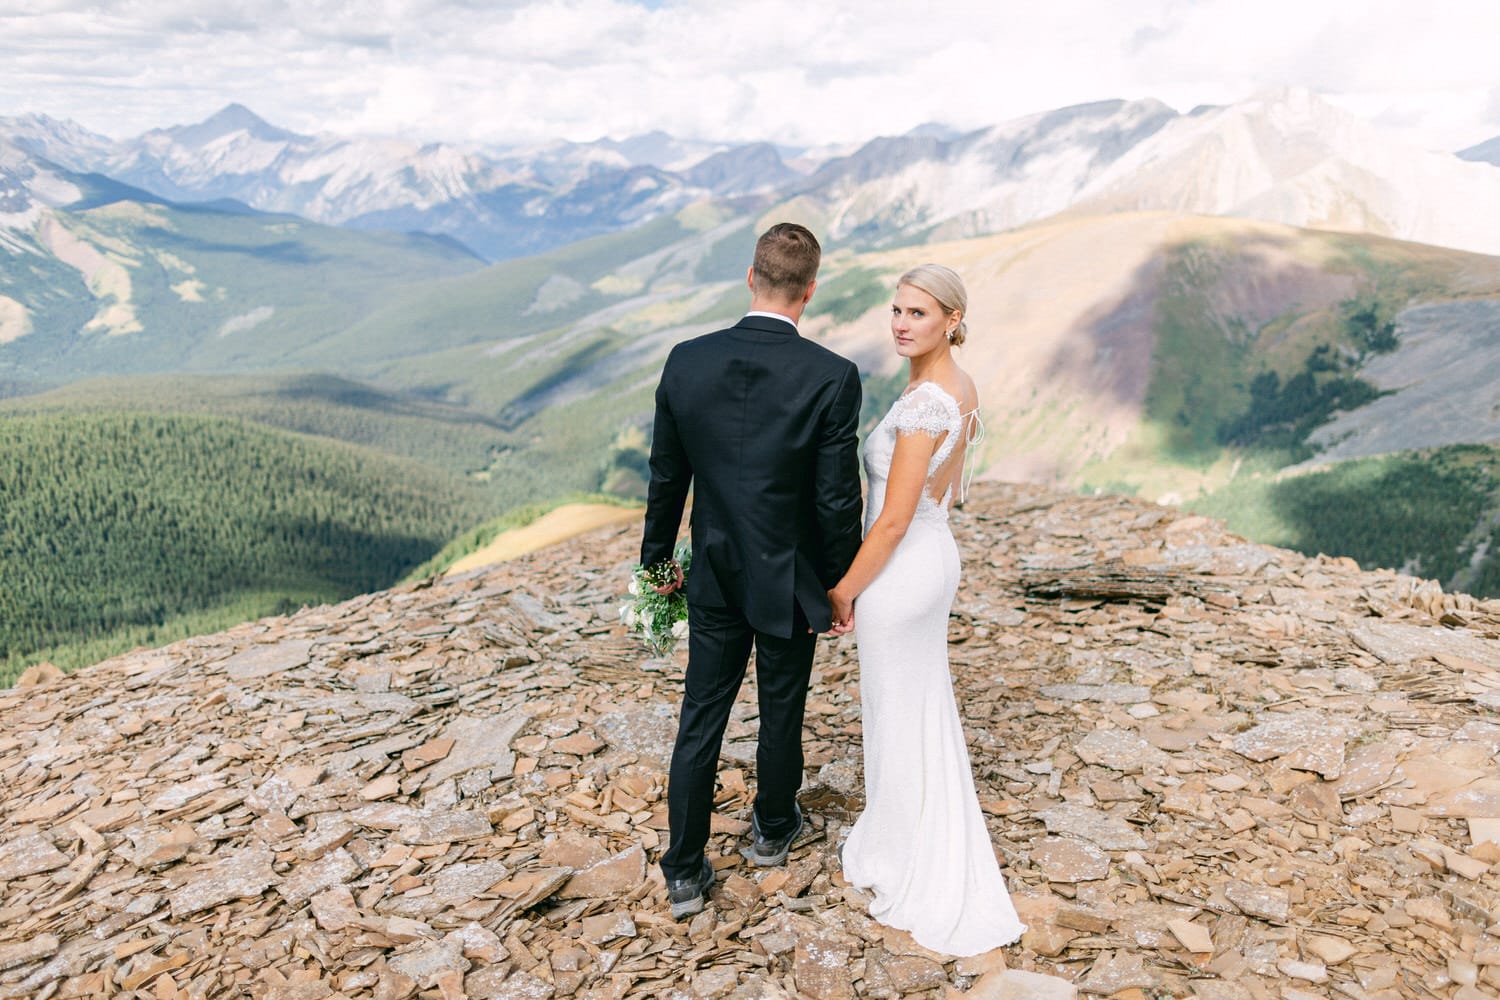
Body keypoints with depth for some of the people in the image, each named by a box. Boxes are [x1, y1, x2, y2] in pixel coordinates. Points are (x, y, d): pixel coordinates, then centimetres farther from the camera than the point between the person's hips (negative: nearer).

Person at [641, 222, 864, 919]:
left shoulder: (686, 362, -9)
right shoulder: (832, 377, -19)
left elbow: (666, 476, 0)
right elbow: (837, 499, -15)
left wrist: (657, 558, 14)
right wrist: (839, 583, 1)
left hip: (715, 578, 3)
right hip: (789, 582, -2)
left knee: (700, 719, 12)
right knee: (781, 714, 19)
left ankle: (684, 873, 20)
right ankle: (773, 830, 42)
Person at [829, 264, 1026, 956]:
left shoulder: (924, 404, -26)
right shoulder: (963, 389, 3)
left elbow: (892, 521, -24)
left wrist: (844, 589, -13)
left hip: (900, 572, -10)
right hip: (936, 555, 10)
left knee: (900, 719, 8)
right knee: (926, 706, 23)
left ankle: (918, 876, 28)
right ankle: (927, 848, 43)